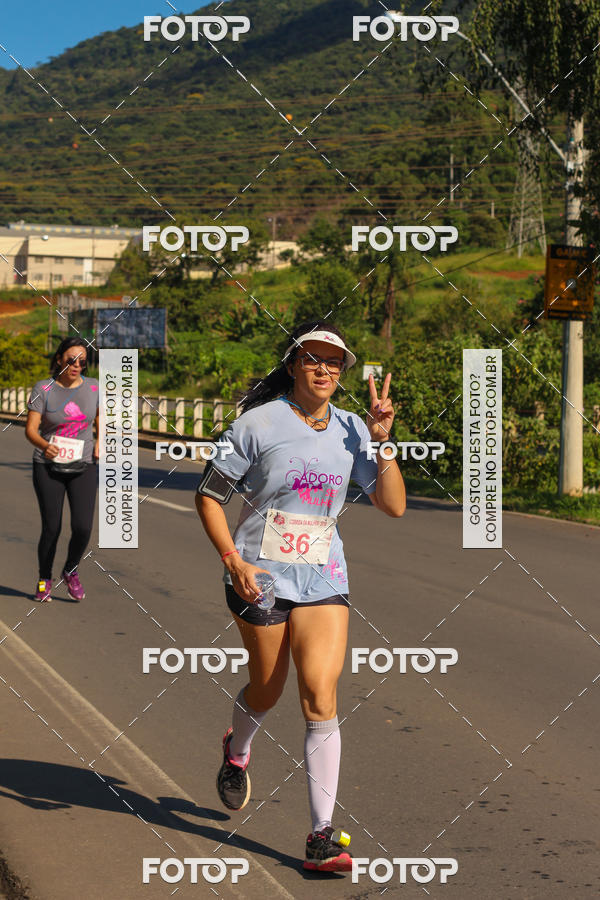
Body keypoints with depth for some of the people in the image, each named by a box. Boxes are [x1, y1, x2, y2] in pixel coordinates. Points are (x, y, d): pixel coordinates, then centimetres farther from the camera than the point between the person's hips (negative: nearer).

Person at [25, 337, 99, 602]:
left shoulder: (93, 388, 1)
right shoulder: (43, 389, -7)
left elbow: (101, 420, 17)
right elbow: (31, 429, -12)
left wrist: (100, 442, -2)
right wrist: (44, 446, -32)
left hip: (83, 468, 2)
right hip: (48, 468, -2)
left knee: (83, 527, -11)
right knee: (51, 528, -2)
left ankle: (71, 571, 19)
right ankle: (44, 580, 22)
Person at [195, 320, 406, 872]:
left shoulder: (351, 430, 4)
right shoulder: (259, 422, -8)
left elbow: (393, 505, 2)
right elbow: (209, 493, -3)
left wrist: (382, 443, -9)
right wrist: (232, 559, -14)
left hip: (324, 576, 2)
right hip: (260, 574, -2)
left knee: (321, 695, -10)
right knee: (267, 690, 9)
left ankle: (322, 836, -7)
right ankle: (237, 752, 47)